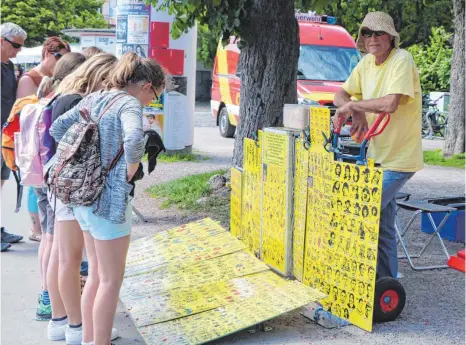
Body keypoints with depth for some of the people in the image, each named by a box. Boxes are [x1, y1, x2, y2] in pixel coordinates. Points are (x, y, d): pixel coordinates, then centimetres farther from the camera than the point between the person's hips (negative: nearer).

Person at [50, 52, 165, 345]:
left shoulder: (93, 99, 10)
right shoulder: (129, 104, -15)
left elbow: (57, 128, 14)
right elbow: (134, 140, -34)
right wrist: (130, 172, -16)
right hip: (110, 199, -8)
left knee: (96, 274, 20)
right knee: (111, 280, 5)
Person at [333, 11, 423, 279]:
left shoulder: (402, 60, -17)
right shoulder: (366, 63, 7)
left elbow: (390, 104, -29)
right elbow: (341, 95, 6)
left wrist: (352, 105, -17)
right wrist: (356, 112, -15)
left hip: (398, 158, -8)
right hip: (377, 154, 8)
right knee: (382, 225, 15)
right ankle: (386, 280, 28)